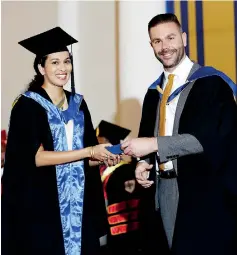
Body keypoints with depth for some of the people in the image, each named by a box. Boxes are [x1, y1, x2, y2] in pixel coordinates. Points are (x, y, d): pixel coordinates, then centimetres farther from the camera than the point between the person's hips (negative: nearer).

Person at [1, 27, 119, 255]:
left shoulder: (78, 104, 11)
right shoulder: (27, 106, -7)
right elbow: (36, 157, -17)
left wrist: (104, 157, -8)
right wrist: (89, 151, -17)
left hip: (79, 204, 5)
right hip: (41, 205, -5)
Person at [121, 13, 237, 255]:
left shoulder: (212, 83, -8)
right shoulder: (154, 92, 13)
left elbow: (212, 137, -19)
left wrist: (155, 144, -20)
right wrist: (144, 162, -3)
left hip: (204, 191, -6)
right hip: (162, 190, 6)